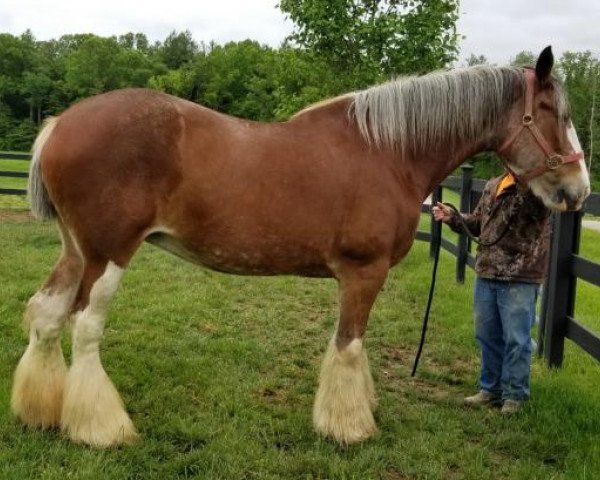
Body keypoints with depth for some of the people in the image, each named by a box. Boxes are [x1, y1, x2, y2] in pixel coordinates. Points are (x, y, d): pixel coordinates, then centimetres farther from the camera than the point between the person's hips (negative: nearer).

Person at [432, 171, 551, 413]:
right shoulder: (492, 186, 12)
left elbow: (537, 205, -31)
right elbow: (477, 223, 20)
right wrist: (452, 217, 5)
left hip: (520, 278, -7)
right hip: (486, 274, 7)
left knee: (516, 339, 2)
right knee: (487, 335, 15)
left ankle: (514, 394, 17)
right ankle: (491, 388, 30)